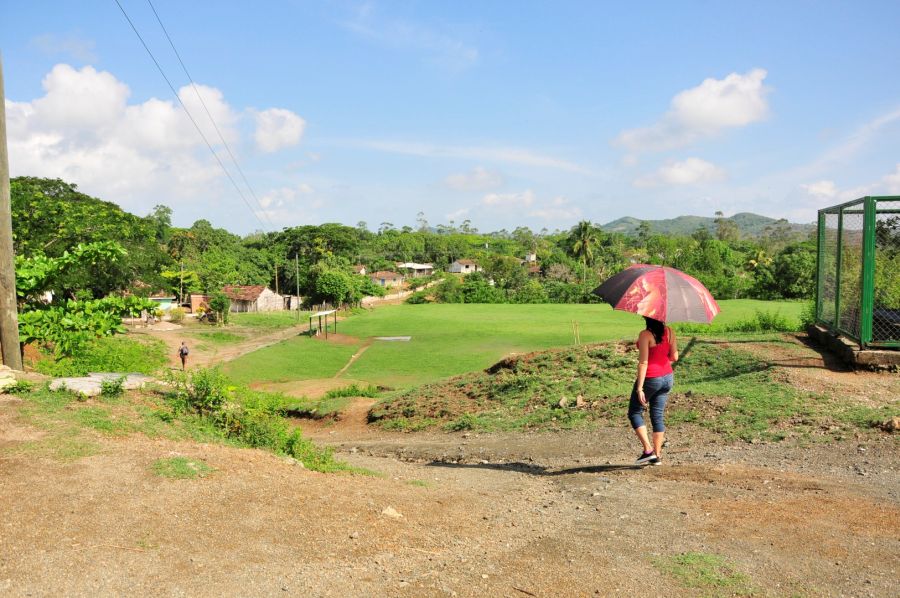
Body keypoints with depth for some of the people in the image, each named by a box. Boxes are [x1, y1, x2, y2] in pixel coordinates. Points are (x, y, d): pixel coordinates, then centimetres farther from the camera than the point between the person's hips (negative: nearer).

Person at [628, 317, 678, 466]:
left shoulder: (645, 335, -18)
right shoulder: (669, 332, 0)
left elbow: (643, 362, -20)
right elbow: (674, 357, 5)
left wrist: (639, 388, -19)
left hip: (651, 379, -6)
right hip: (667, 378, 6)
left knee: (634, 413, 10)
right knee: (658, 415, 13)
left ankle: (648, 450, 2)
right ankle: (657, 456, 15)